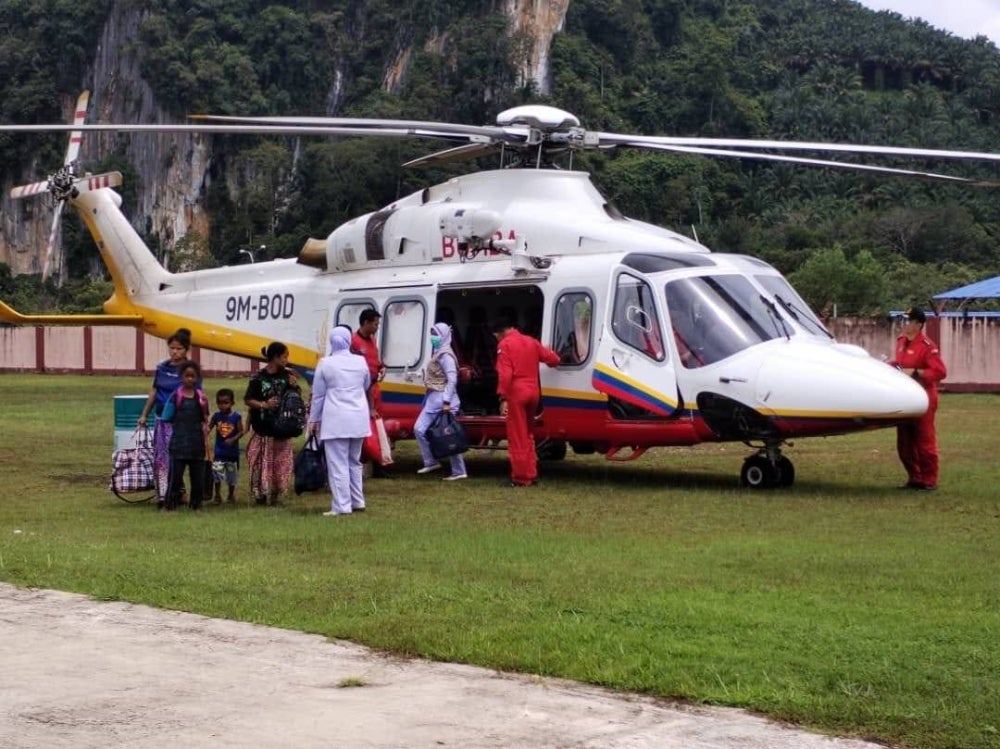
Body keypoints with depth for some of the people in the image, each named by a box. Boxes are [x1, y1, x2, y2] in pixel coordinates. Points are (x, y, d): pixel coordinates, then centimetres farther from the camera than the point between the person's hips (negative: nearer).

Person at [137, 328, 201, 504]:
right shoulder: (162, 368, 8)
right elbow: (154, 392, 17)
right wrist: (144, 415, 18)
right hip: (162, 419, 5)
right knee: (160, 456, 4)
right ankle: (162, 494, 10)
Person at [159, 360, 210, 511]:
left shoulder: (201, 397, 6)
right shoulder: (176, 396, -2)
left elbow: (204, 422, 9)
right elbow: (167, 419, 0)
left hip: (197, 443, 3)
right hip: (179, 443, -3)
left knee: (198, 476, 8)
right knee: (175, 475, -3)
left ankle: (196, 503, 19)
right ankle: (170, 503, 3)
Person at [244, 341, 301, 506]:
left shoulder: (286, 375, 3)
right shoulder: (259, 378, -9)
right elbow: (247, 399, -5)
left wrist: (294, 386, -8)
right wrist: (264, 404, -19)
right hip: (263, 429, -4)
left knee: (282, 464, 6)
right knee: (263, 463, -2)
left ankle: (277, 496, 16)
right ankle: (260, 494, 8)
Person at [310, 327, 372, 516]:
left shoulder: (326, 363, -6)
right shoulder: (360, 362, 4)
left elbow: (318, 394, -2)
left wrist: (313, 419, 7)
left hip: (336, 420, -5)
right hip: (359, 418, 5)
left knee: (338, 464, -3)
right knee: (354, 461, 18)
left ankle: (342, 506, -6)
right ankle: (357, 502, 22)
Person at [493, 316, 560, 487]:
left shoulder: (505, 344, -5)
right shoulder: (531, 341, 14)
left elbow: (505, 374, -15)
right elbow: (554, 359, 13)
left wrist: (503, 398, -17)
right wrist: (544, 352, 35)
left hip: (516, 392, -6)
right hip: (533, 392, 7)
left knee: (517, 437, -1)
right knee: (527, 435, 18)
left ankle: (521, 477, 0)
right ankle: (531, 474, 19)